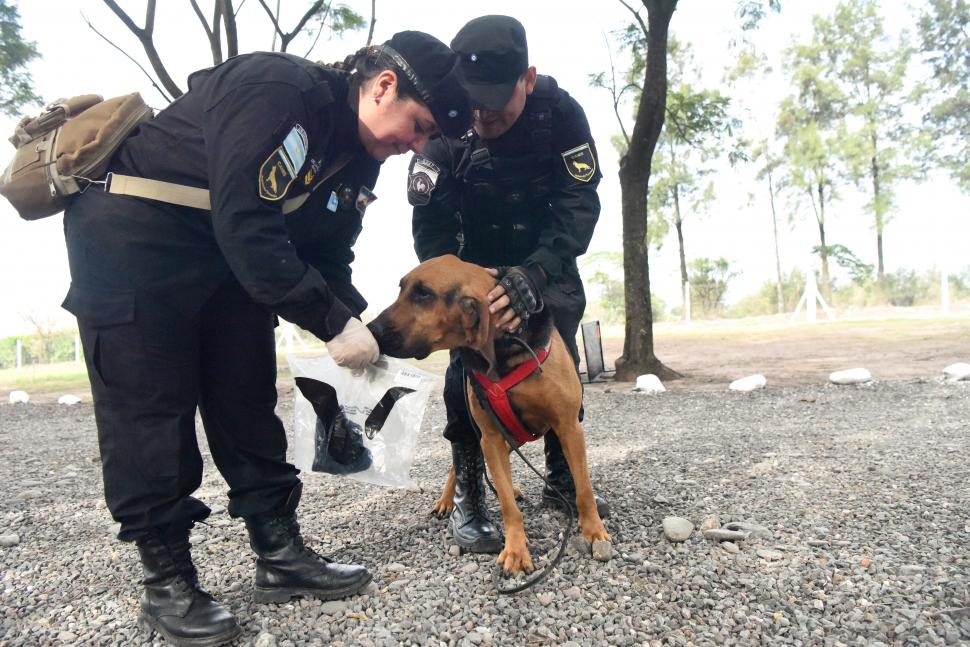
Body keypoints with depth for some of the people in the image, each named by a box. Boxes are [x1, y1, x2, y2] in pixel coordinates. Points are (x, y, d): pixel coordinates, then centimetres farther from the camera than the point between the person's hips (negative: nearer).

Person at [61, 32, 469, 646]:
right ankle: (167, 581, 8)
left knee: (247, 398, 4)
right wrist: (334, 324, -29)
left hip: (229, 254, 8)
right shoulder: (276, 88, -26)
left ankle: (281, 555, 13)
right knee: (150, 408, -5)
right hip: (129, 237, -8)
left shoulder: (359, 161, 1)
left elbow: (328, 257, 4)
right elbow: (246, 226, -33)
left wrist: (360, 330, -11)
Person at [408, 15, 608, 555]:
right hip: (476, 259, -1)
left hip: (545, 256, 1)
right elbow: (433, 227, -25)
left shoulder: (561, 113, -25)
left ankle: (562, 479, 17)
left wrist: (533, 275, -48)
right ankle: (467, 495, -6)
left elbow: (578, 206, -30)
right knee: (467, 361, -17)